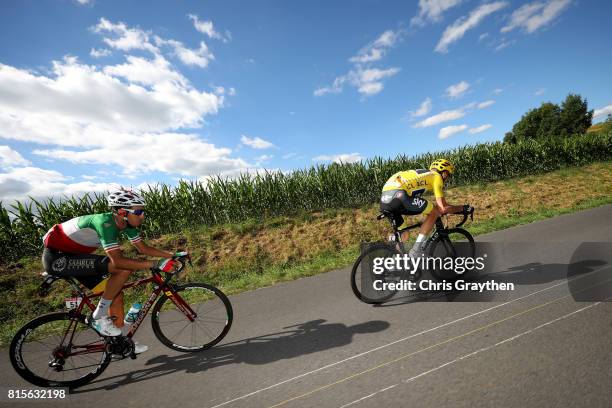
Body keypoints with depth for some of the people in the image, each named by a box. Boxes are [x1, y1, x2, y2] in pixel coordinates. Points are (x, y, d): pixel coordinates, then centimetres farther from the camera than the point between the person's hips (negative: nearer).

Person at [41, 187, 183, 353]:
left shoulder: (126, 223, -7)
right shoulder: (105, 223, -33)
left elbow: (143, 248, 1)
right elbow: (118, 261, -40)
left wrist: (172, 255, -7)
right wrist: (156, 264, -39)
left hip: (74, 255, 9)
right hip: (56, 257, -8)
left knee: (116, 293, 3)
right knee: (124, 269, -26)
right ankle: (99, 317, -8)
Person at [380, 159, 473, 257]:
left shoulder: (423, 174, 35)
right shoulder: (436, 176, 12)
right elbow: (442, 208, 5)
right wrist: (462, 208, 21)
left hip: (384, 199, 9)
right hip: (397, 194, -8)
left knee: (404, 235, 24)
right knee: (435, 212, 6)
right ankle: (415, 251, 2)